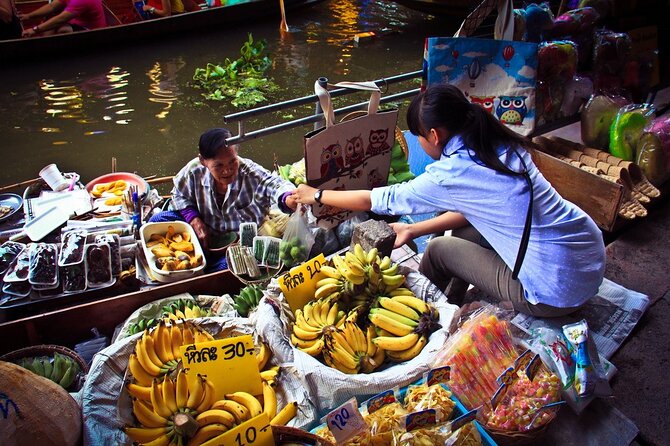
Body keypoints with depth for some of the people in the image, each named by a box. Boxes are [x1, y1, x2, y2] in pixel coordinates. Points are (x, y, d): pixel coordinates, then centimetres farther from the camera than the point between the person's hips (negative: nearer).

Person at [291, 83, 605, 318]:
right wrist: (413, 230, 19)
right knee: (463, 231, 16)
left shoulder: (453, 173, -18)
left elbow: (383, 200, -5)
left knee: (440, 249, 6)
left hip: (557, 293, -7)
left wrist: (317, 195, 8)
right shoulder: (501, 145, 3)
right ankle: (449, 304, 32)